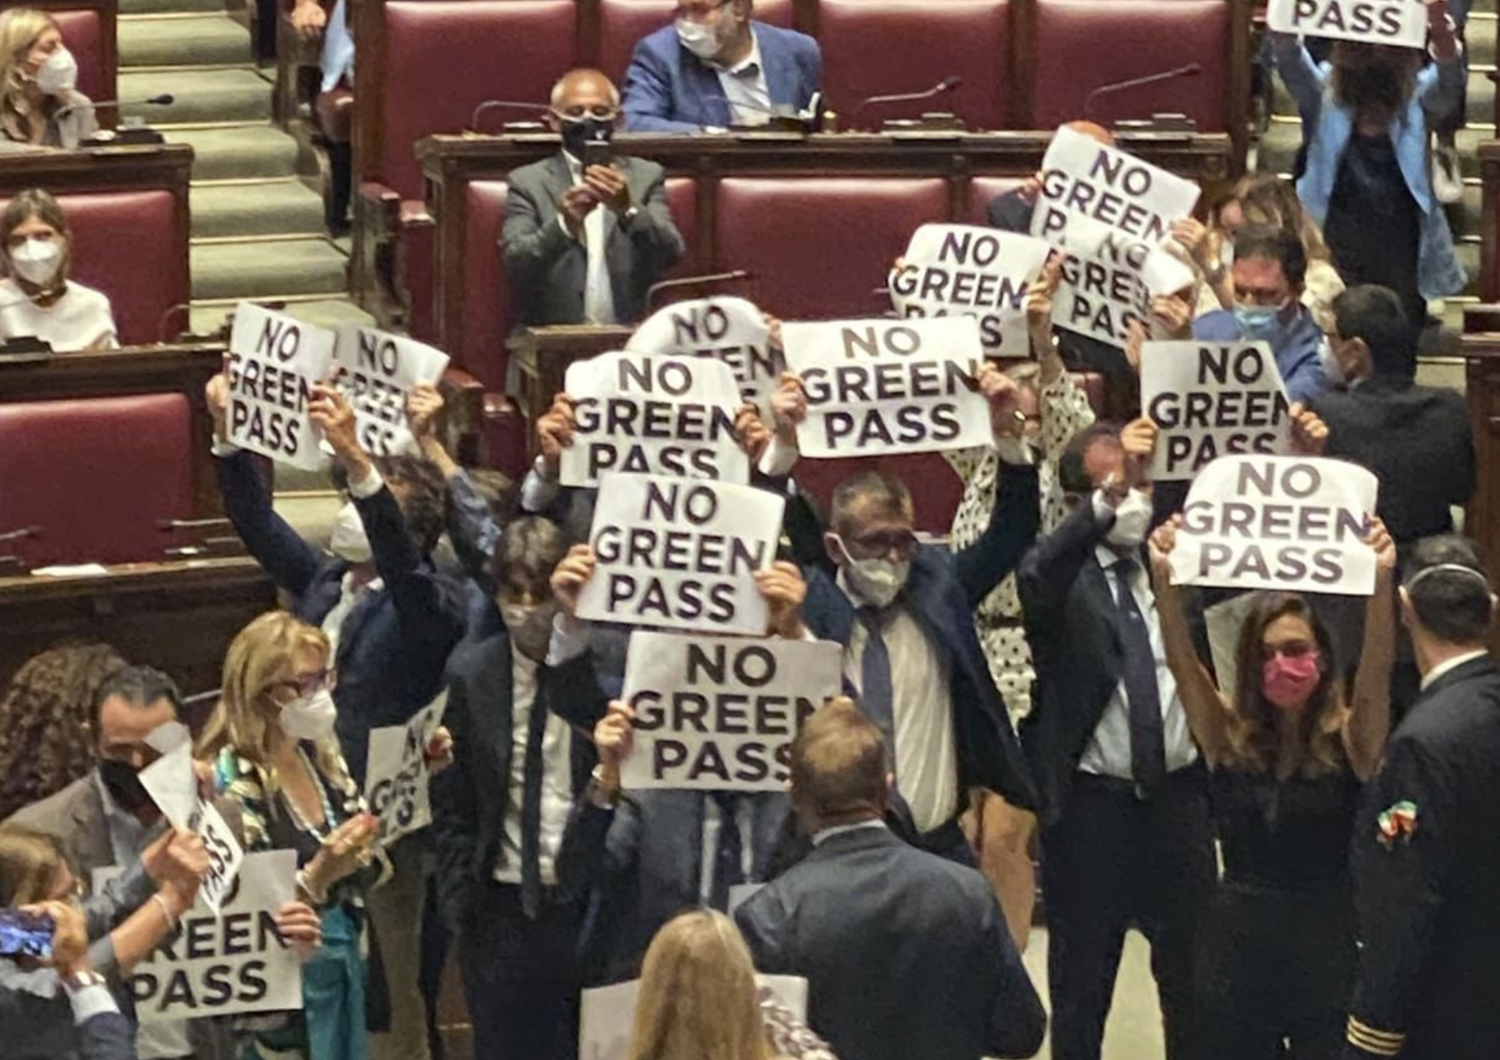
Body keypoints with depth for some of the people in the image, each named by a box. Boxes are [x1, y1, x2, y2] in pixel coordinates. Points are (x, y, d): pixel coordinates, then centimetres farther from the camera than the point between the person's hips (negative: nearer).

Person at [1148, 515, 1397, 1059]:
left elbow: (1375, 672, -21)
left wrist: (1381, 581, -37)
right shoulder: (1229, 737, 1)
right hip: (1238, 939, 2)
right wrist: (1166, 579, -30)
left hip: (1327, 938, -2)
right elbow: (1183, 665, -13)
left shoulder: (1348, 738, -4)